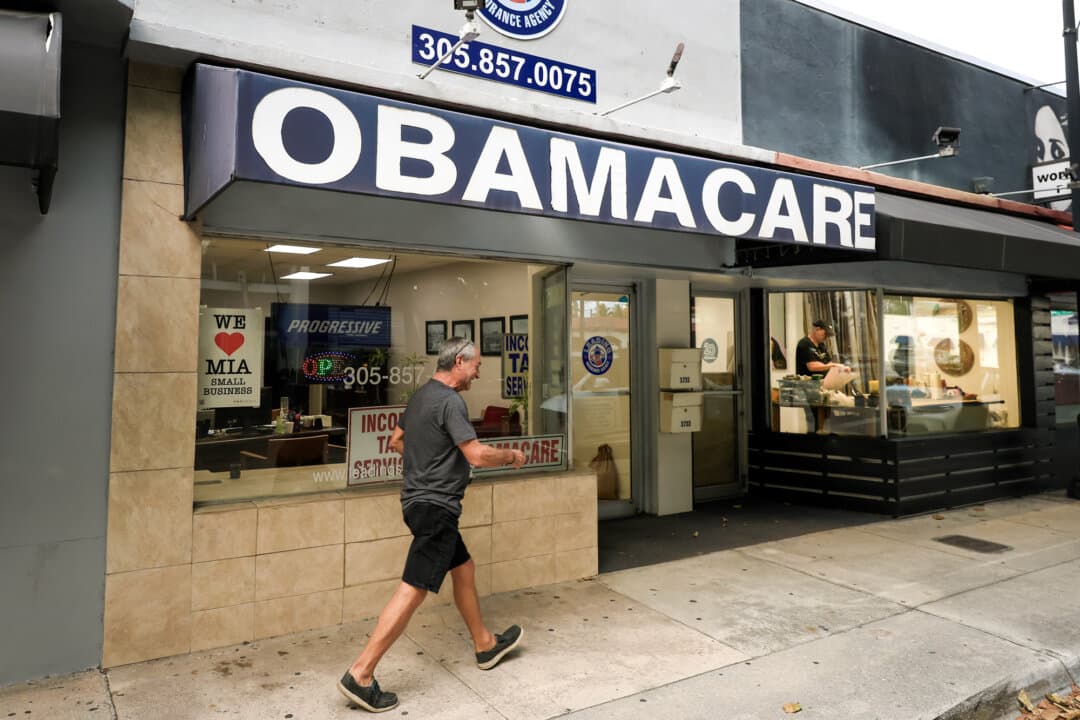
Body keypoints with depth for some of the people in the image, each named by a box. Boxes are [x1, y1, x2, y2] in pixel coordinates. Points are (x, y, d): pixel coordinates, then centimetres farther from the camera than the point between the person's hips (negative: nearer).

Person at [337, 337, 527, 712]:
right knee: (413, 590, -9)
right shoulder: (450, 401, -17)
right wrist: (511, 455, -5)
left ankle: (486, 645, 33)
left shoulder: (421, 395, 13)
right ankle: (360, 675, -5)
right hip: (435, 505, -11)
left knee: (464, 568, 20)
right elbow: (478, 456, -22)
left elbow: (396, 441, 23)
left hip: (423, 501, 11)